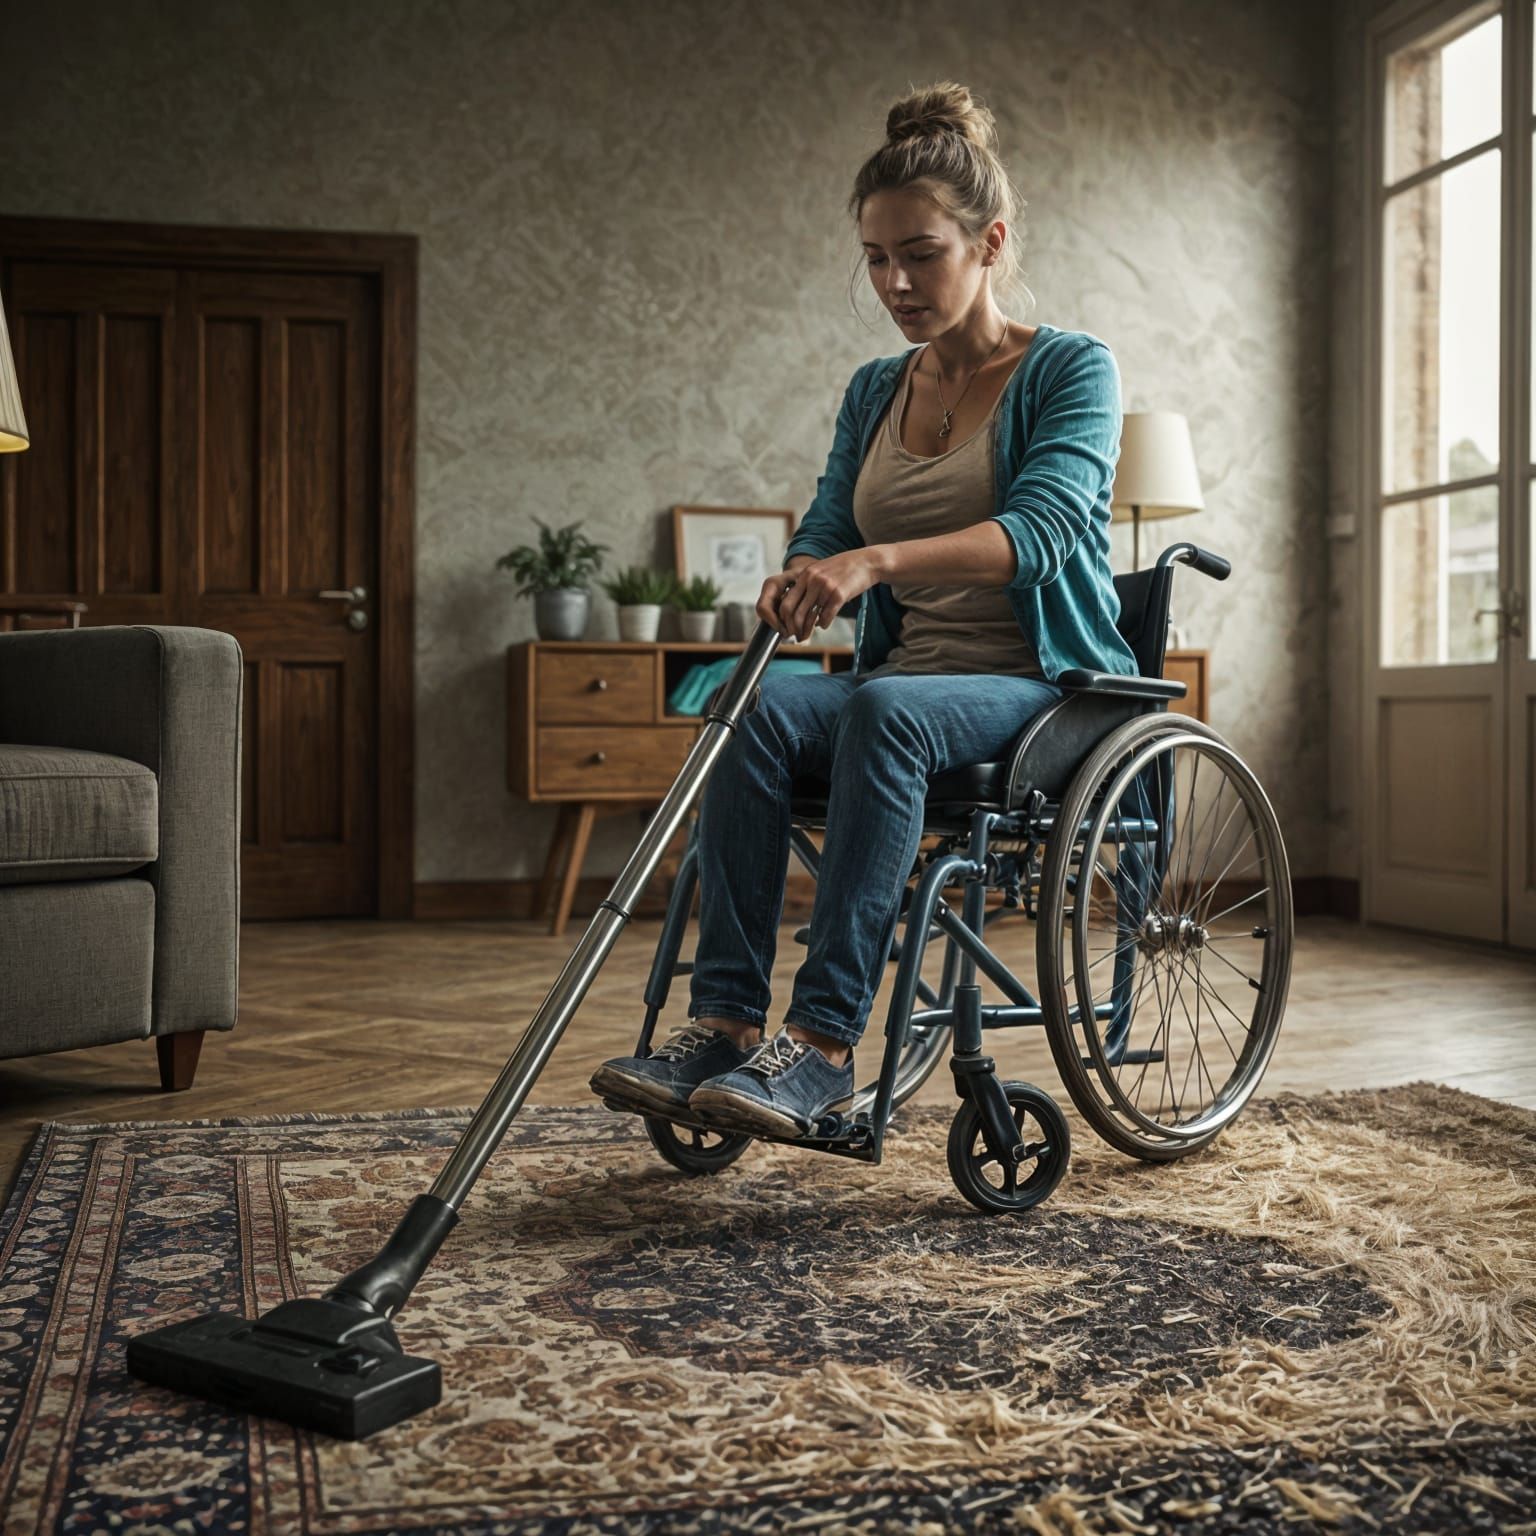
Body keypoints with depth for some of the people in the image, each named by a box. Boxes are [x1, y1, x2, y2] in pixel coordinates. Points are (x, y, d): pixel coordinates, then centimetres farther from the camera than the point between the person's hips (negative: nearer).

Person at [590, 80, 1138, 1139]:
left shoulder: (1070, 370, -3)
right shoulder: (873, 392, 14)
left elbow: (1042, 527, -20)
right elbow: (827, 529, 8)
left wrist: (875, 560, -36)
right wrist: (801, 580, -19)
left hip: (1048, 685, -5)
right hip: (909, 676, 5)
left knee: (886, 711, -37)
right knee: (759, 711, -27)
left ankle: (824, 1041, -38)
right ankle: (724, 1021, -29)